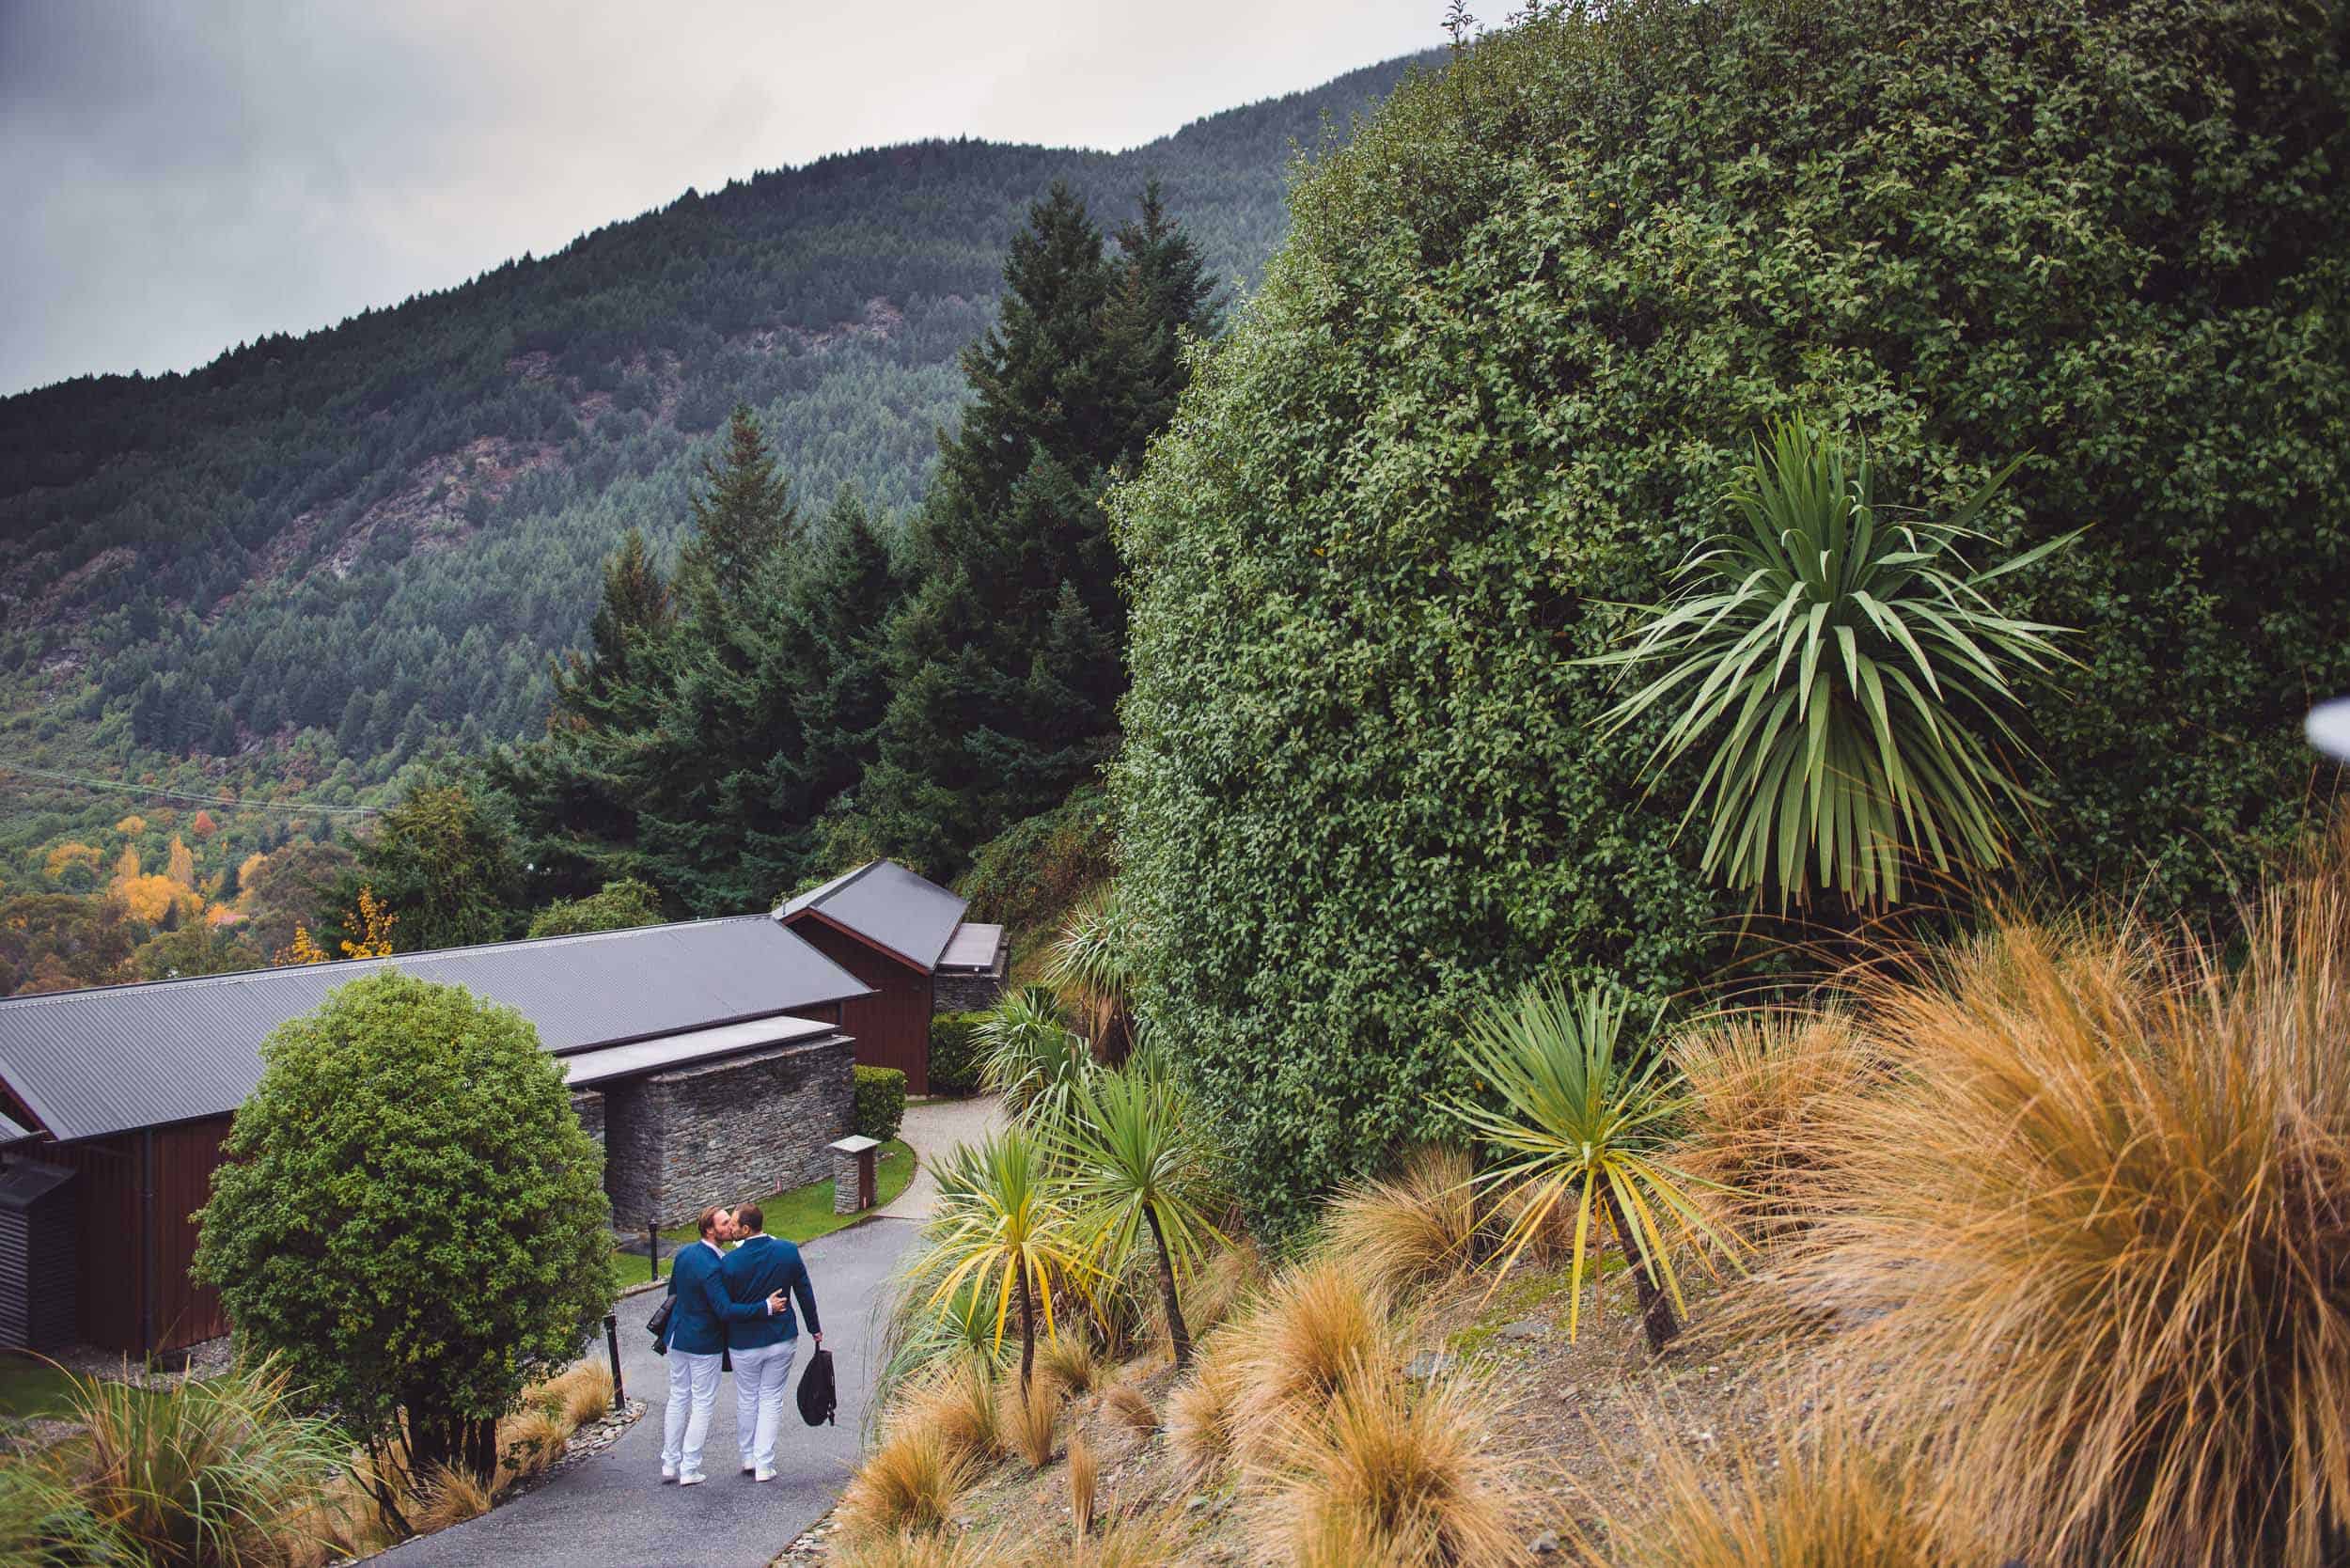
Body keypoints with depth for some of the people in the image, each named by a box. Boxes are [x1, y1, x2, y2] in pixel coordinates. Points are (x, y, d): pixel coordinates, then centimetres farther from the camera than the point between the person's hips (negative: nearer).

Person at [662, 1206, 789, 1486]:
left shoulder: (684, 1253, -1)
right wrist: (766, 1307, -27)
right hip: (704, 1342, -8)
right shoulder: (712, 1267, -27)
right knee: (703, 1404, 6)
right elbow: (726, 1310, -30)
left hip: (678, 1337, 8)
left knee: (678, 1399, 18)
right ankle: (689, 1470, 11)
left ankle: (670, 1464, 25)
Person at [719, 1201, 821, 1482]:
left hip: (744, 1343, -2)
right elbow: (805, 1293, 0)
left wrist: (722, 1342, 10)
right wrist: (814, 1328, 14)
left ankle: (748, 1457, 30)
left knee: (746, 1400, 17)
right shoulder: (788, 1251, -9)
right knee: (771, 1400, 11)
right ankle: (764, 1464, 12)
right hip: (782, 1339, 2)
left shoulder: (730, 1262, -18)